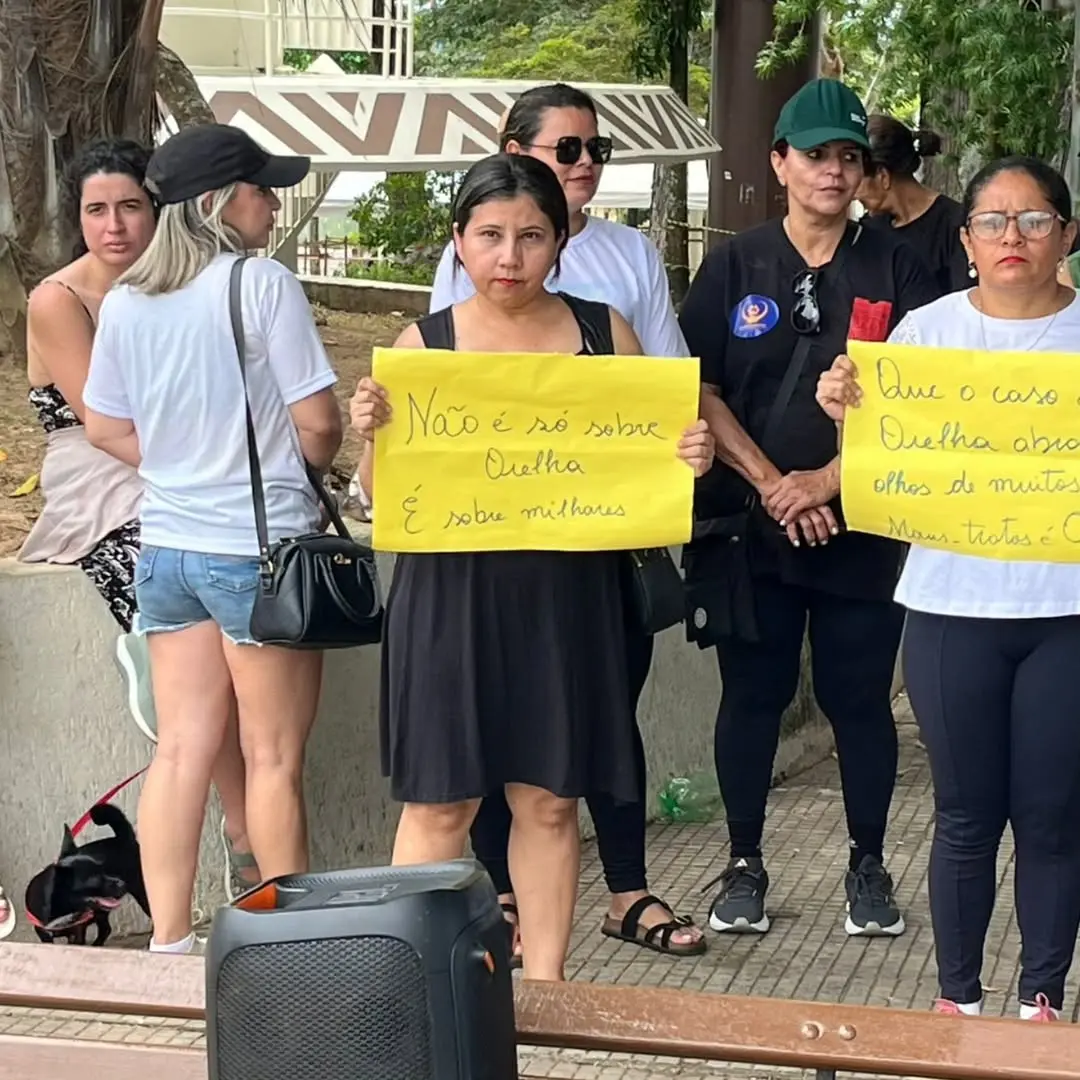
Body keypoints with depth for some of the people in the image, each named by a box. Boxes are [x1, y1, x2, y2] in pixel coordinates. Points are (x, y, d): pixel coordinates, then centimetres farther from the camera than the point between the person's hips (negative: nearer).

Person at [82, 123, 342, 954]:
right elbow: (318, 424, -13)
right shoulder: (263, 284, -14)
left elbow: (106, 428, 11)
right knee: (274, 758, 5)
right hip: (262, 549, -5)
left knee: (180, 750, 9)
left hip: (167, 546, 6)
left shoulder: (125, 300, 3)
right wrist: (304, 464, 8)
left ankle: (168, 941, 10)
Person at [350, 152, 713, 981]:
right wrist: (371, 433, -18)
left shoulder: (604, 332, 4)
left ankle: (544, 988, 20)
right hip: (450, 593, -1)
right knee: (441, 800, 2)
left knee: (550, 797, 8)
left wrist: (691, 457, -10)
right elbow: (383, 497, 1)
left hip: (569, 594, 2)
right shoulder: (424, 343, 0)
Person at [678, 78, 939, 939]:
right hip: (748, 527, 1)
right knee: (753, 694, 7)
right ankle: (745, 865, 20)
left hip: (862, 528, 0)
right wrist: (770, 483, -10)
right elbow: (698, 390, 1)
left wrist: (826, 481, -11)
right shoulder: (736, 265, 4)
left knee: (859, 699, 5)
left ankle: (869, 867, 20)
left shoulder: (895, 269, 3)